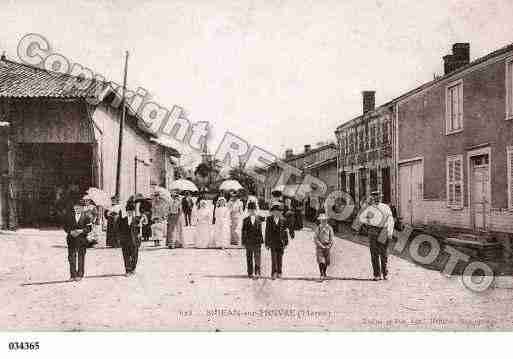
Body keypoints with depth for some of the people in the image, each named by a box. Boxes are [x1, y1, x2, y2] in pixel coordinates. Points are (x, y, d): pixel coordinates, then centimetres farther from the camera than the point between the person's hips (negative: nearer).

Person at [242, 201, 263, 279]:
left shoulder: (258, 220, 5)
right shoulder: (245, 220, 2)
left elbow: (260, 231, 7)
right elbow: (243, 232, 2)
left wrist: (261, 241, 4)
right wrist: (243, 242, -2)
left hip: (257, 242, 0)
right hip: (248, 242, 0)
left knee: (257, 257, -5)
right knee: (249, 258, 7)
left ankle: (257, 273, -2)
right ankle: (250, 273, 16)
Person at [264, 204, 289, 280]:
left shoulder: (282, 221, 4)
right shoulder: (269, 220, 3)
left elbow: (285, 232, 7)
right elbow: (267, 232, 5)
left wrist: (286, 242, 5)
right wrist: (267, 243, 3)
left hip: (281, 242, 1)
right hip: (273, 242, -1)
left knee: (280, 258, 7)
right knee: (274, 257, -8)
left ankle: (279, 273, 18)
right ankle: (274, 273, -5)